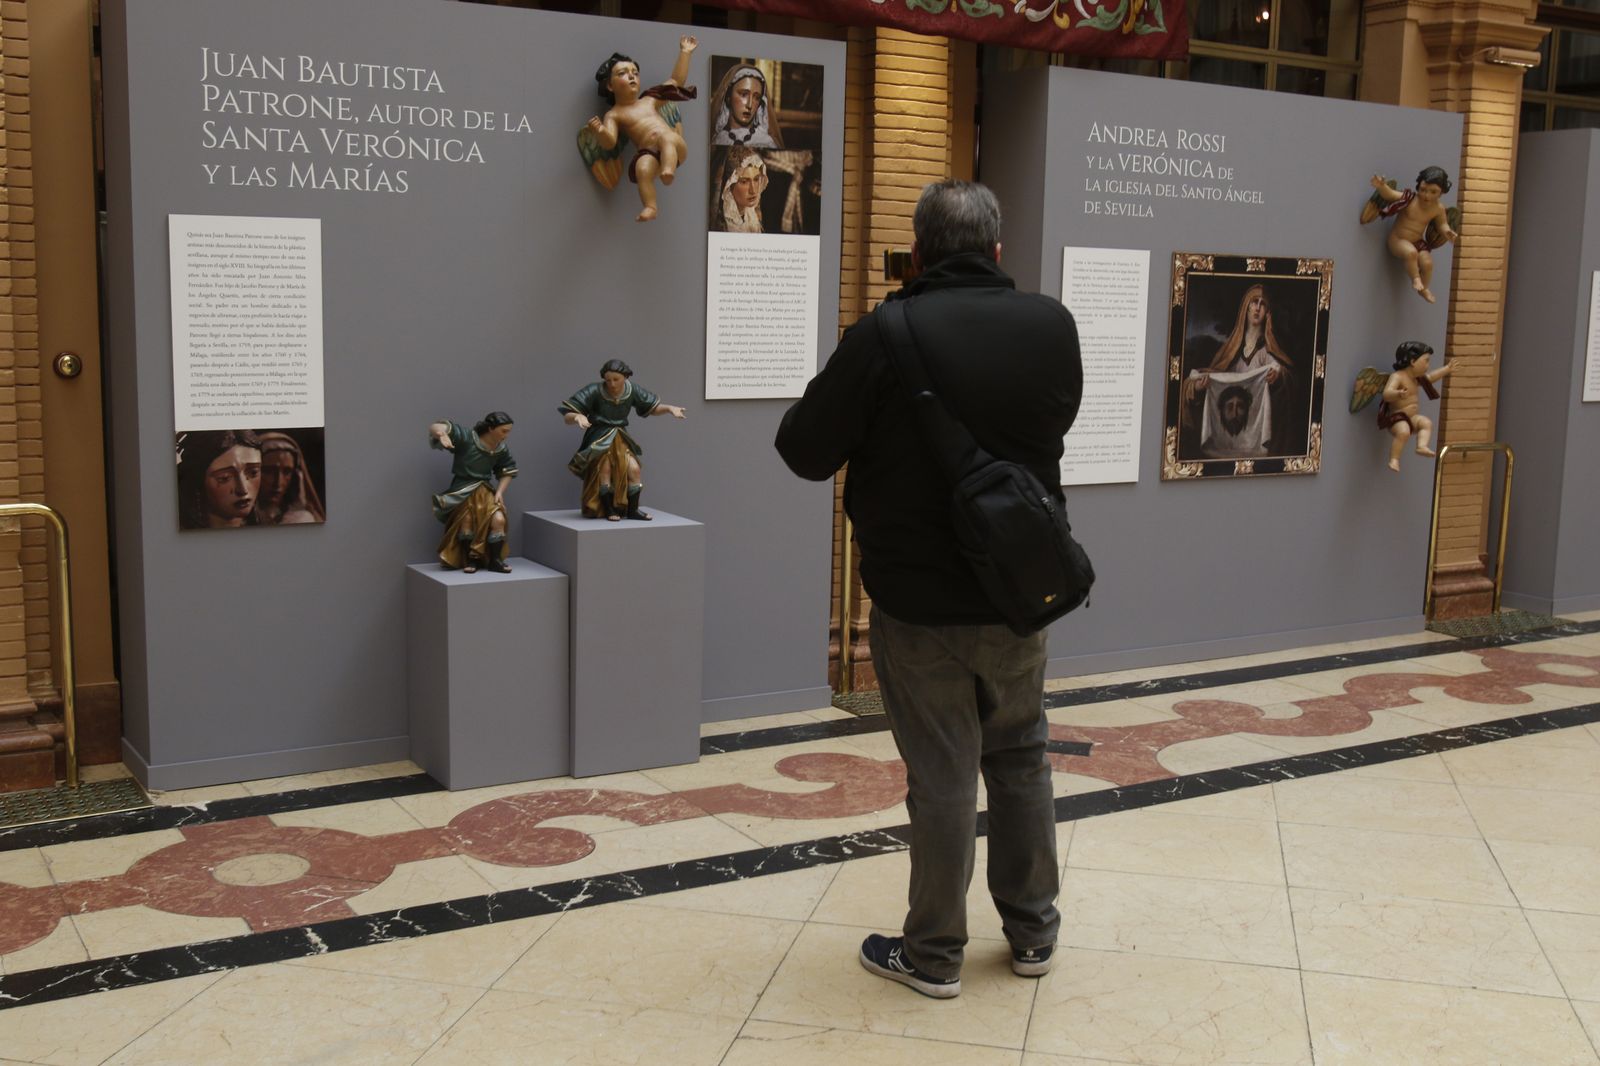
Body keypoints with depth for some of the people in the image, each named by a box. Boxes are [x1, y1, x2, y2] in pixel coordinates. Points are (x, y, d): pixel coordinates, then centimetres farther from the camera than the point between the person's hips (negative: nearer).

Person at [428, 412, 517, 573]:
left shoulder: (502, 450, 1)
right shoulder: (465, 437, -15)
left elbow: (508, 471, 17)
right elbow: (434, 428, -20)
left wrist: (500, 492, 1)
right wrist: (442, 434, -45)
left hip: (486, 491, 4)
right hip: (462, 491, -4)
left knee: (499, 520, -22)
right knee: (466, 518, -31)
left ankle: (495, 560, -6)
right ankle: (470, 559, -13)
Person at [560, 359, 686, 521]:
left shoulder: (632, 391, -6)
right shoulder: (595, 391, -18)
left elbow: (653, 407, 11)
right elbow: (566, 417, -17)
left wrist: (669, 408, -7)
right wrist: (577, 417, -40)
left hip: (621, 438, 4)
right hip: (598, 439, -4)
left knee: (634, 469, -15)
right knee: (605, 466, -29)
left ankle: (632, 510, 0)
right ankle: (609, 510, -18)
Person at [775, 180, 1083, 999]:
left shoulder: (884, 338, -17)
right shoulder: (1052, 326, -3)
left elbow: (804, 452, -9)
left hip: (919, 602, -4)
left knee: (942, 776, 6)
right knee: (1020, 758, 19)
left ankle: (933, 953, 19)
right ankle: (1032, 932, 32)